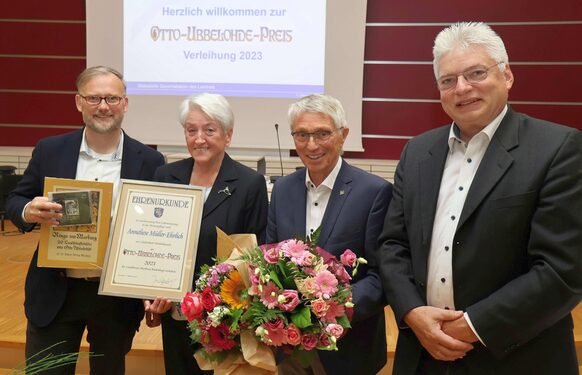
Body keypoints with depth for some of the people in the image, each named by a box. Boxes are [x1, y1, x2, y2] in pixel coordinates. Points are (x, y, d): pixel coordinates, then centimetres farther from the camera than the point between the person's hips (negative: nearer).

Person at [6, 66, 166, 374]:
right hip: (54, 294, 1)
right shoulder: (50, 151, -2)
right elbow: (14, 202, 5)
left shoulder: (150, 161, -5)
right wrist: (29, 211, -20)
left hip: (118, 297, 0)